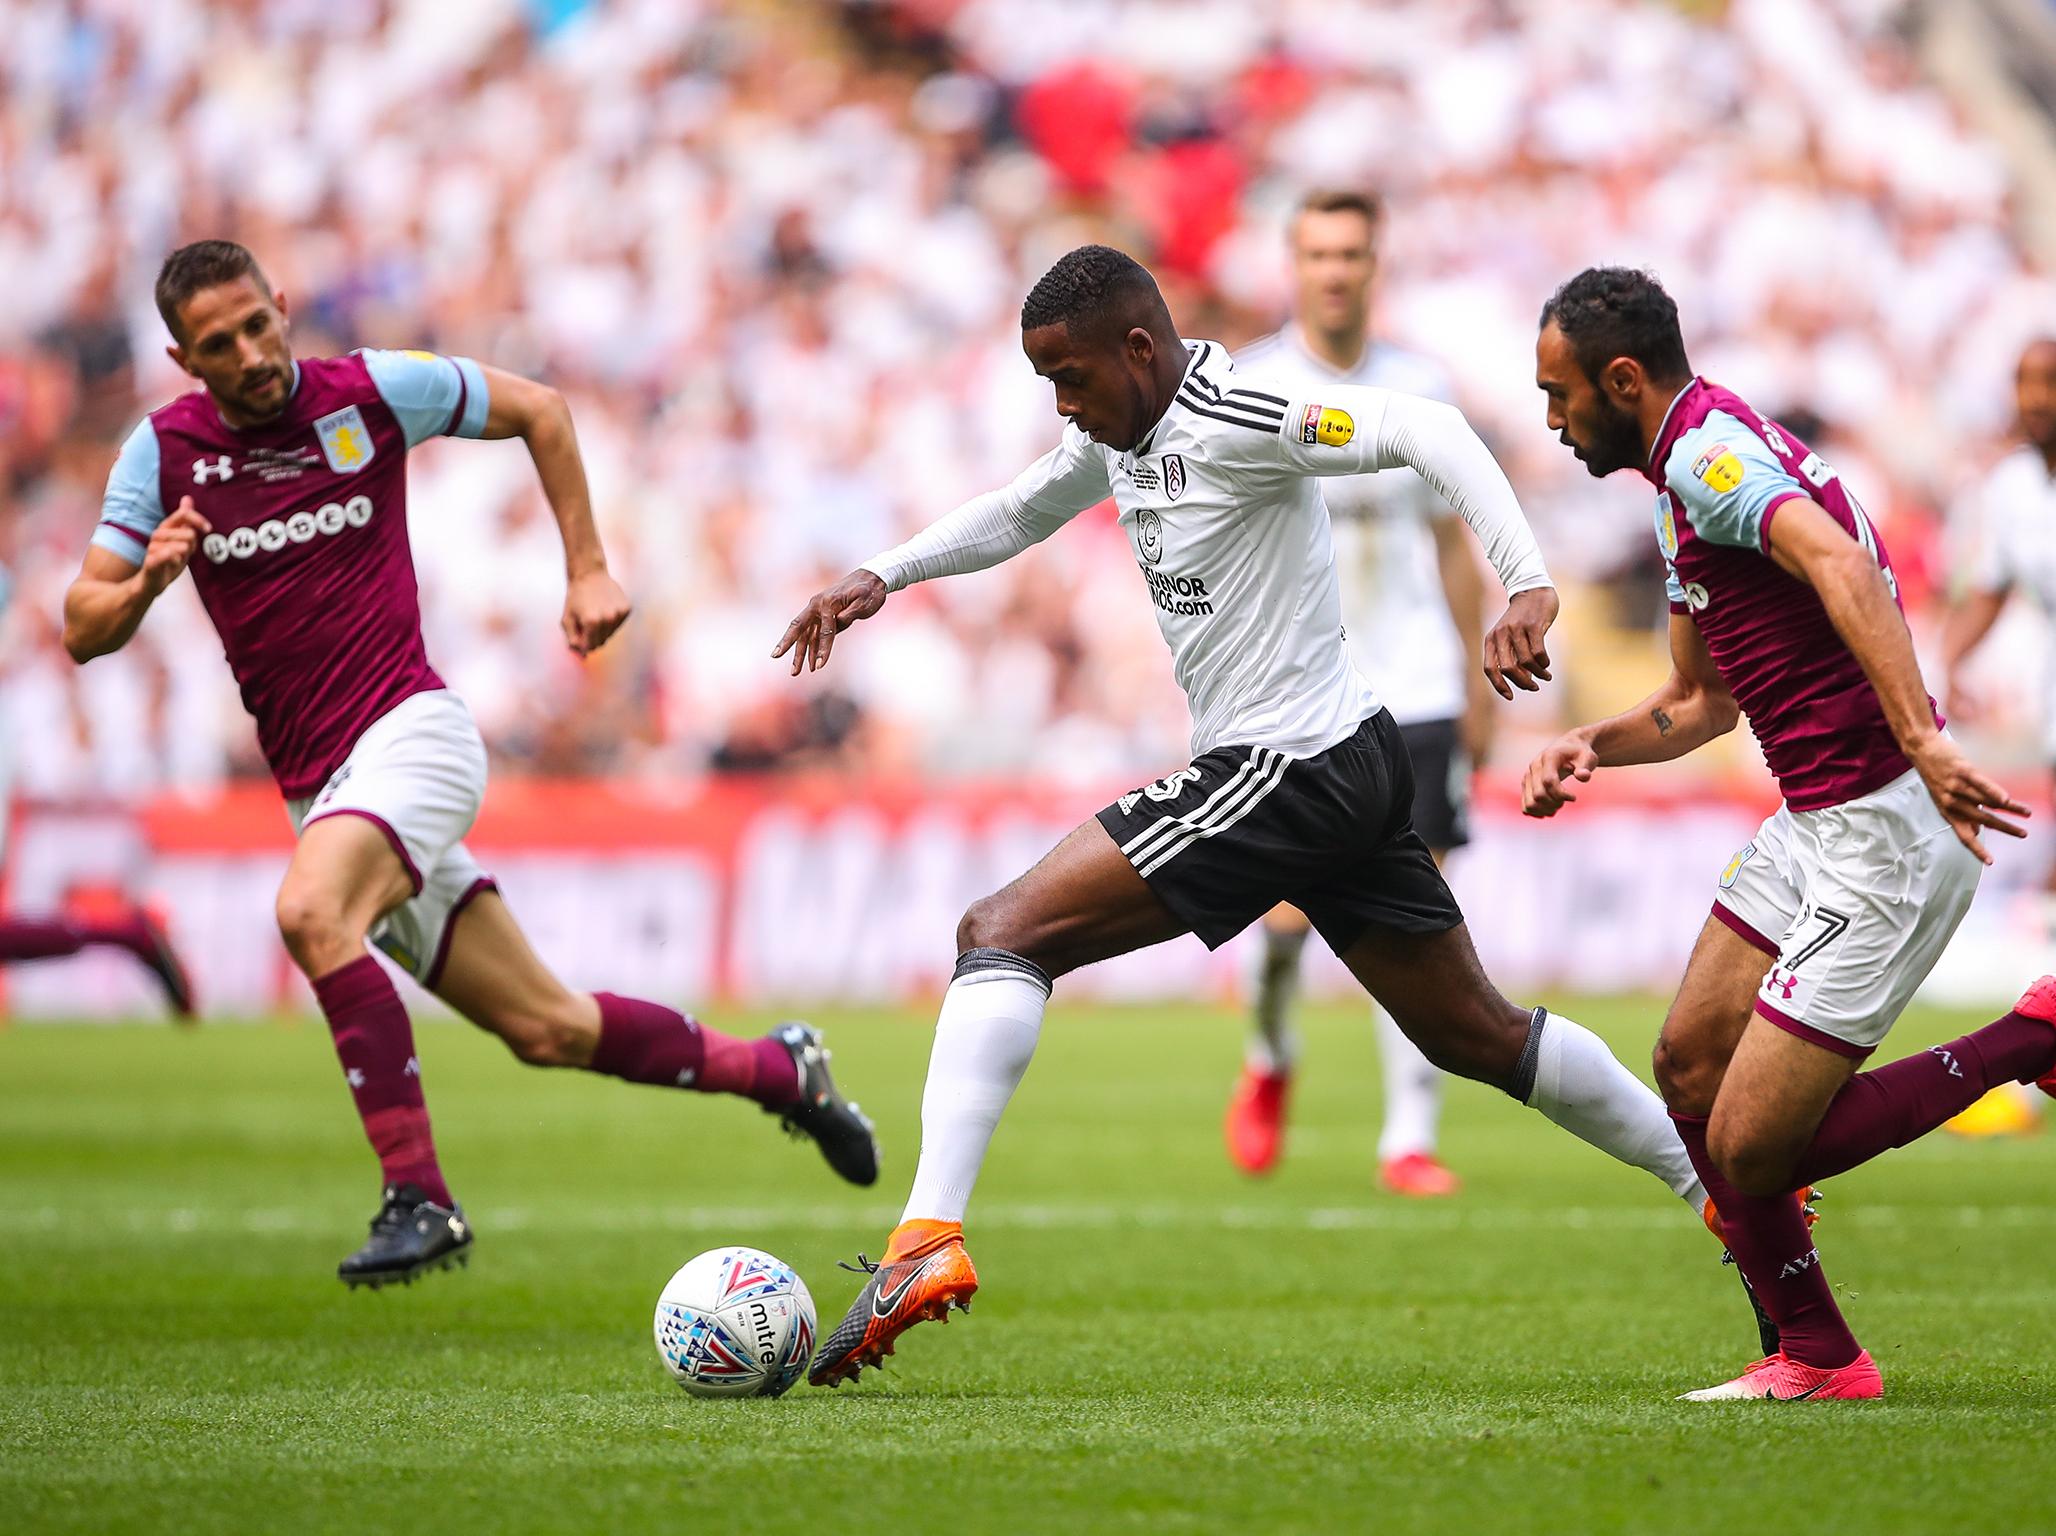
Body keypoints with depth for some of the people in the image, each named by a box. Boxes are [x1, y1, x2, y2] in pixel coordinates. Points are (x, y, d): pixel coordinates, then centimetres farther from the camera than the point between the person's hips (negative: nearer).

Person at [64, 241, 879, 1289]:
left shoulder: (372, 391, -4)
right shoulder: (162, 451, 2)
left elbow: (537, 409, 11)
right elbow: (83, 631, 1)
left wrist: (588, 570, 7)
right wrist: (145, 581, -21)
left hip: (408, 730, -4)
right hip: (314, 786, 4)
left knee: (311, 912, -34)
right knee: (547, 1029, 4)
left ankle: (417, 1196, -30)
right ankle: (773, 1069, 25)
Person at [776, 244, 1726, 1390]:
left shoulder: (1234, 421, -18)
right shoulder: (1126, 426, 11)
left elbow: (1427, 432, -28)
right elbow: (1019, 514, 28)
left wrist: (1529, 585, -40)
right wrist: (879, 578, 16)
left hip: (1288, 774, -10)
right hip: (1355, 771, 10)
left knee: (1002, 936, -14)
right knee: (1478, 1037, 21)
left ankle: (930, 1239, -24)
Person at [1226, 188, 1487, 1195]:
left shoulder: (1422, 389, 8)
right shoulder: (1246, 388, 0)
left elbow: (1452, 545, 15)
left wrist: (1476, 686, 12)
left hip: (1417, 693, 2)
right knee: (1289, 914, -8)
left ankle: (1409, 1140, 0)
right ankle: (1269, 1059, 25)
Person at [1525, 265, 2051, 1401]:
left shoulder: (1707, 449, -15)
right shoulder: (1695, 467, 18)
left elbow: (1839, 560, -34)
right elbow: (1703, 700, 29)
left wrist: (1919, 739, -45)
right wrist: (1590, 746, 12)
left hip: (1881, 835, -10)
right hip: (1813, 824, 10)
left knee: (1749, 1146, -11)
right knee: (1690, 1064, 14)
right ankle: (1815, 1357, 21)